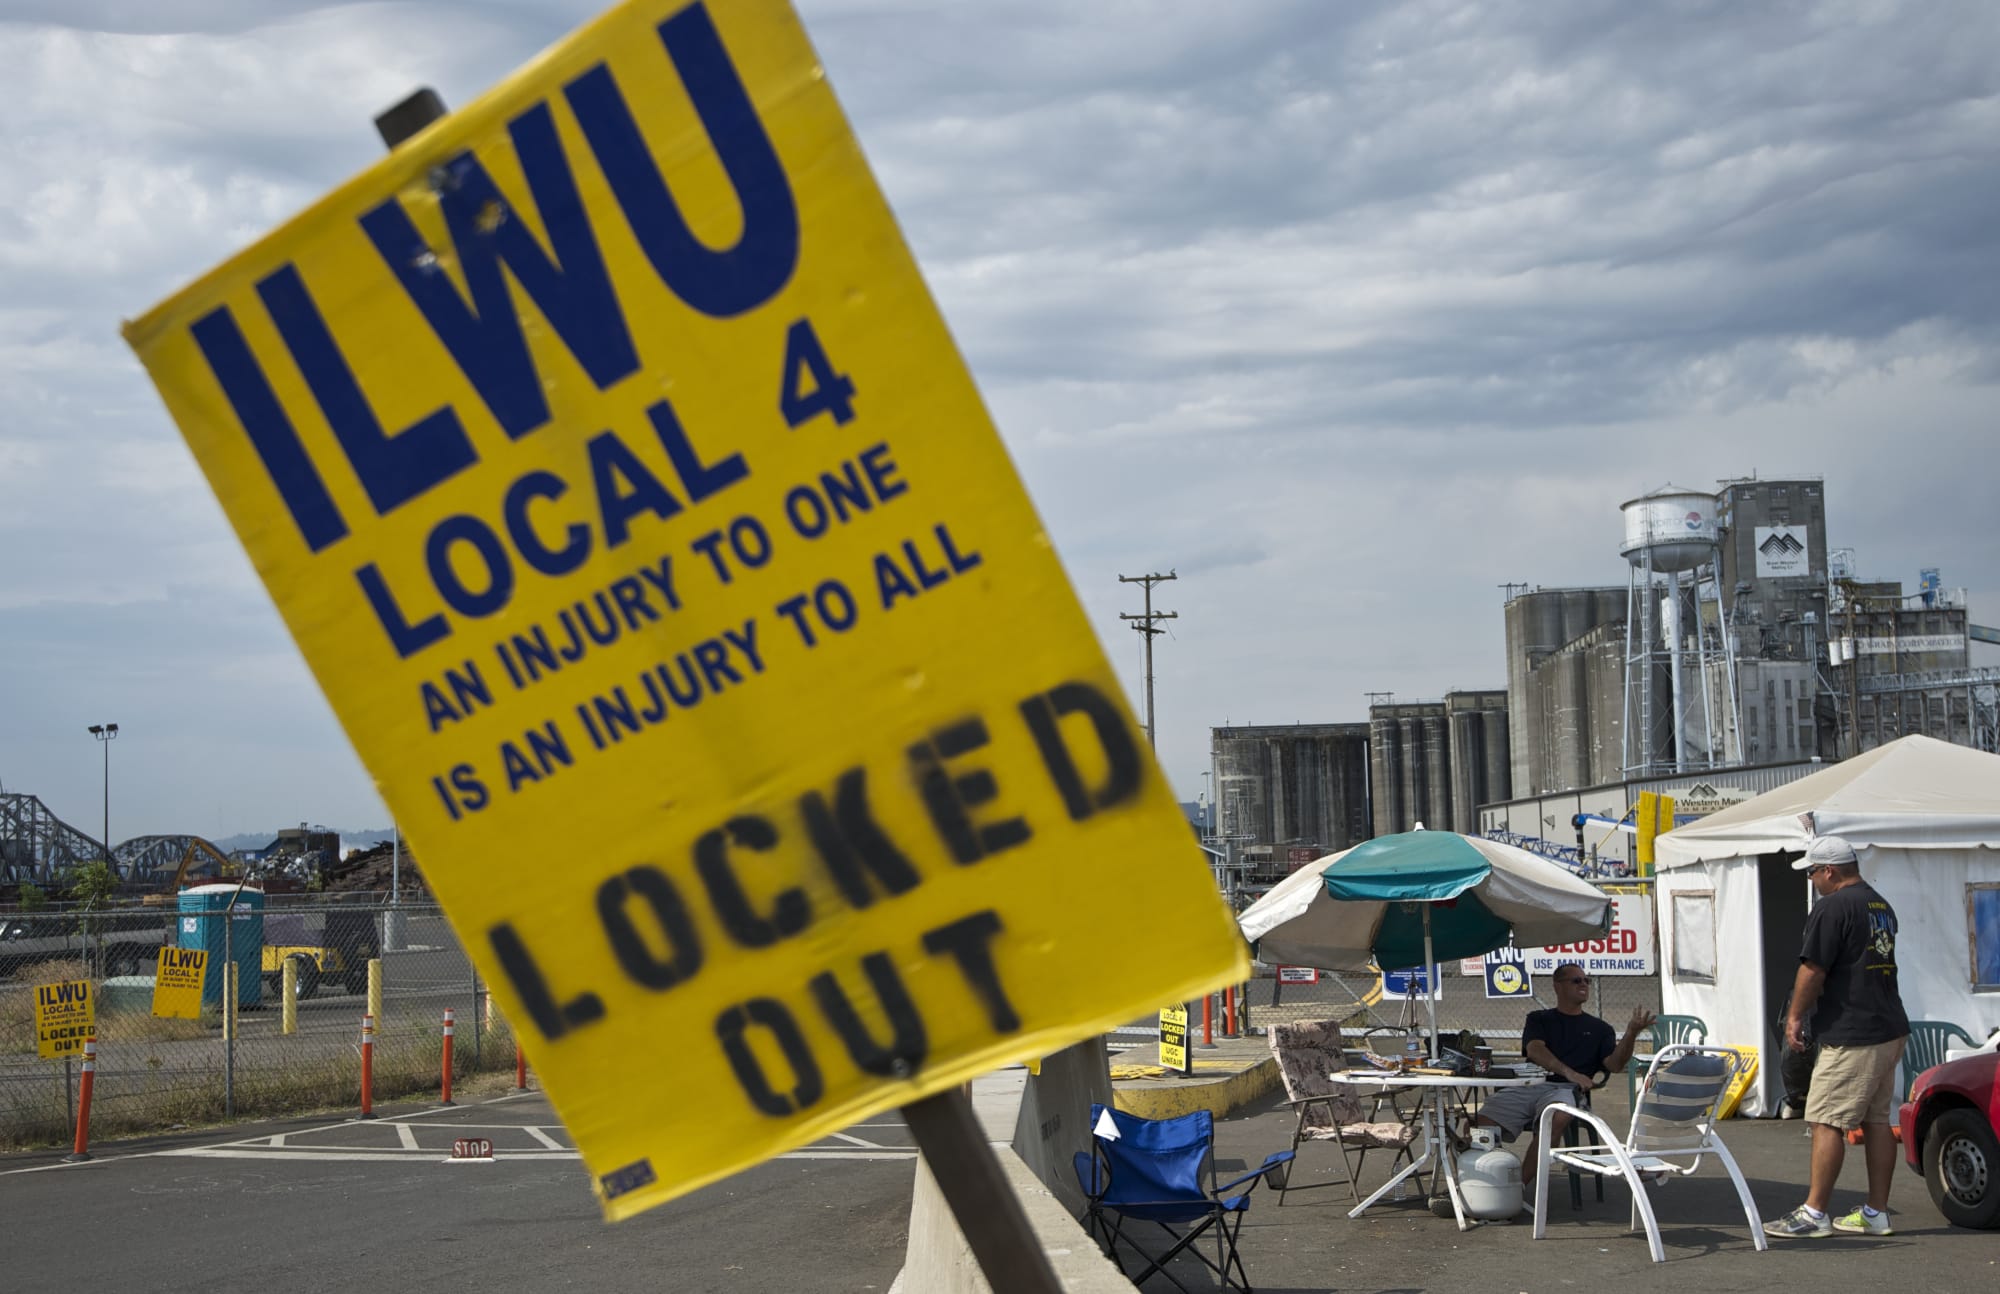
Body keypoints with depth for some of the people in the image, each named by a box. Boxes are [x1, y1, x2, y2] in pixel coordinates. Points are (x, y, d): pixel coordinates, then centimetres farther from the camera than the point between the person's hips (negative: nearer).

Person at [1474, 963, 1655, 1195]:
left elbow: (1614, 1065, 8)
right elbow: (1535, 1050, 3)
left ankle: (1522, 1184, -35)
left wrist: (1631, 1034, -9)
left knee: (1557, 1117, -40)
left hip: (1564, 1090, -1)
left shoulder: (1599, 1029, 24)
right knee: (1485, 1121, -28)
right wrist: (1568, 1072, -14)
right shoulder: (1539, 1019, 24)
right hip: (1527, 1086, 1)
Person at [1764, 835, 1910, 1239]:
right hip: (1890, 1030, 10)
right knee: (1876, 1121, 12)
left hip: (1850, 1037, -9)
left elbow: (1813, 970, -16)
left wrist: (1794, 1016, -2)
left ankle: (1814, 1213, -5)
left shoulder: (1832, 908, -14)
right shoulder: (1882, 907, 15)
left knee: (1827, 1122, -6)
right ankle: (1876, 1213, 14)